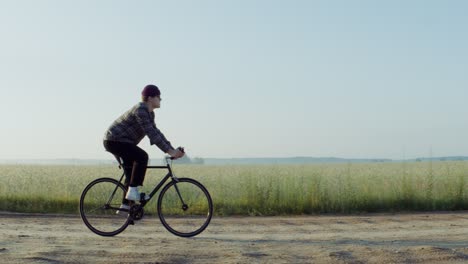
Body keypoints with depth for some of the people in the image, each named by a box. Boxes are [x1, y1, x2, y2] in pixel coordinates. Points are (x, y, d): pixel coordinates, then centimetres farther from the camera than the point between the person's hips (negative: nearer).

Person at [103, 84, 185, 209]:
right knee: (142, 156, -26)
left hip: (121, 142, 11)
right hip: (114, 140, -11)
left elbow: (156, 132, 10)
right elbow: (151, 133, -28)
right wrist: (169, 151, -30)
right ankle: (132, 190, -19)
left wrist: (173, 150, 1)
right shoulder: (140, 110, -21)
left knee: (132, 172, 10)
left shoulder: (150, 113, 11)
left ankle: (125, 205, 15)